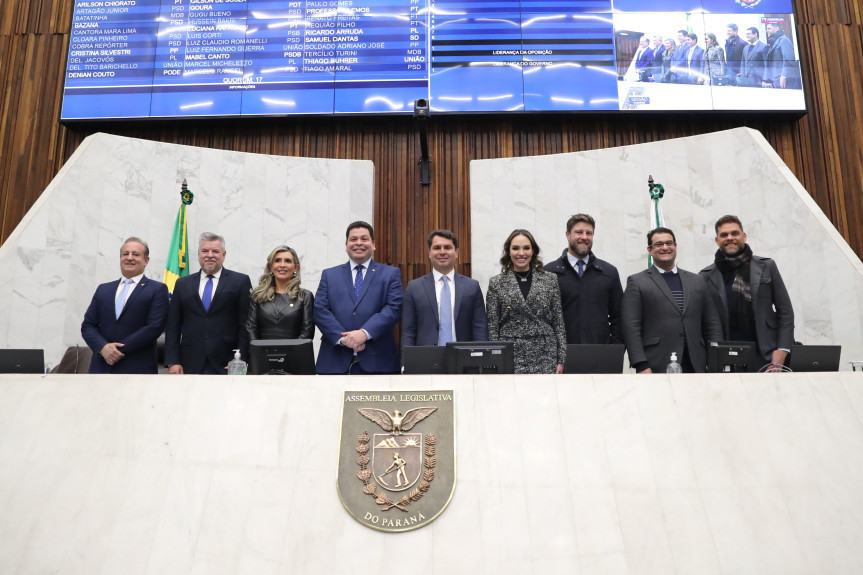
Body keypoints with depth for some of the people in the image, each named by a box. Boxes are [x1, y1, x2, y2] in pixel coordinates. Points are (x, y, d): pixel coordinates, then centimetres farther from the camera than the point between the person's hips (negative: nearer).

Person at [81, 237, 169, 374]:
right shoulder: (103, 289, 17)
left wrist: (121, 350, -12)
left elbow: (155, 327, -8)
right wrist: (103, 347, -8)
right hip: (101, 368, 4)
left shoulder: (158, 289, 1)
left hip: (138, 369, -4)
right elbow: (88, 325, 12)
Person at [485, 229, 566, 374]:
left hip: (545, 359, 1)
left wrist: (561, 360, 2)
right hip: (510, 360, -1)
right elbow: (492, 328, 4)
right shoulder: (496, 284, 5)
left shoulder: (550, 280, 8)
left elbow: (559, 322, 7)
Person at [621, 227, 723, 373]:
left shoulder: (697, 281, 18)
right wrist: (641, 366, -13)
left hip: (696, 366, 4)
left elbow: (712, 324, 15)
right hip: (655, 367, -4)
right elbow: (631, 327, -4)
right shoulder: (637, 282, 4)